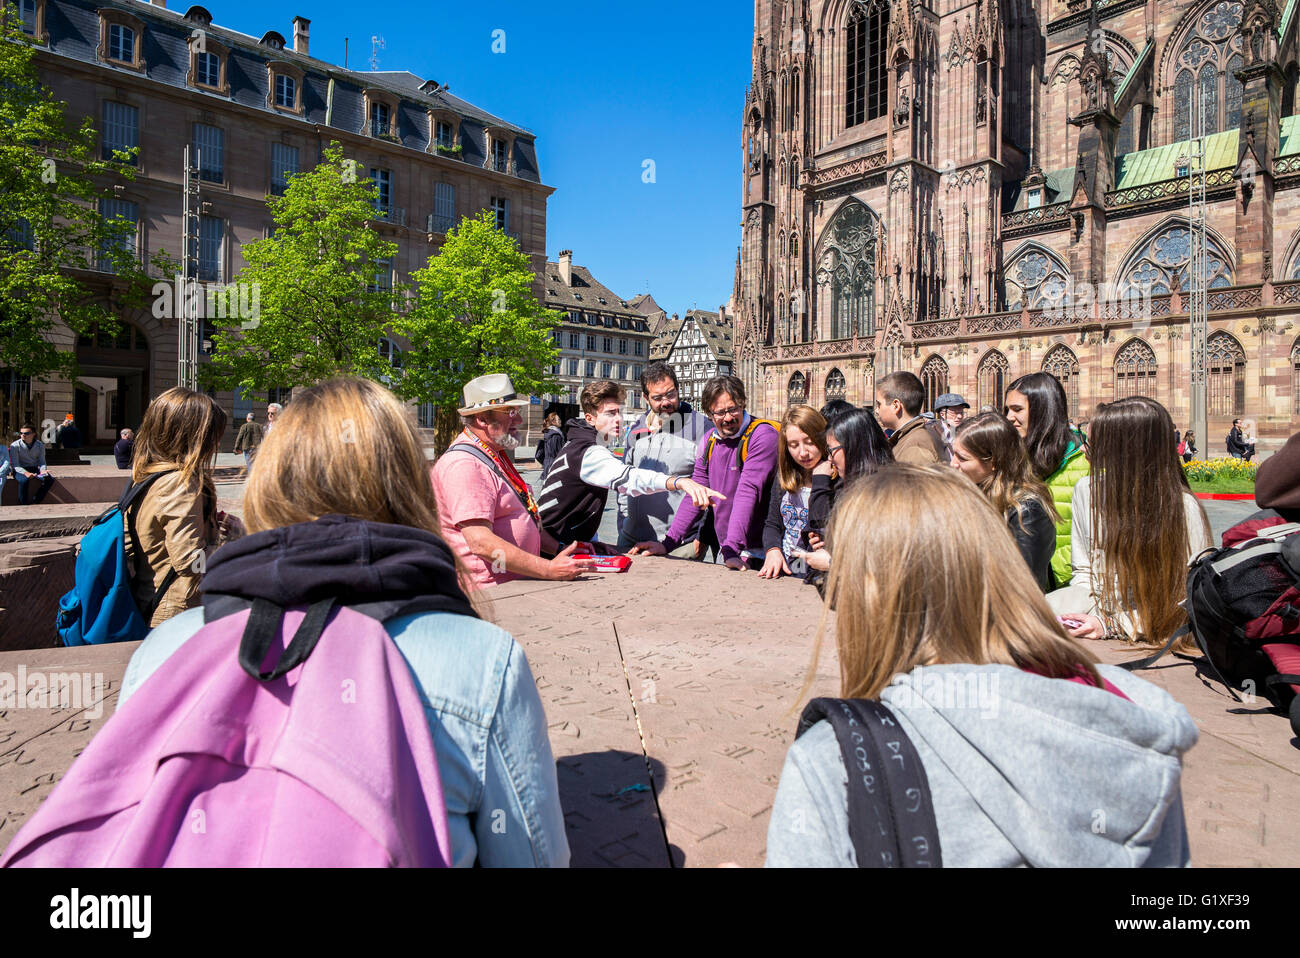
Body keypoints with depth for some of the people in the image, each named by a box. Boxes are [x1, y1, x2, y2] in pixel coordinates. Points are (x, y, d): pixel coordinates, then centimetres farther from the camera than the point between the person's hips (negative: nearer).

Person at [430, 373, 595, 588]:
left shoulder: (495, 456, 19)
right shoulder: (463, 465, -14)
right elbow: (481, 543, -23)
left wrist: (559, 549, 16)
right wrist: (549, 569, -25)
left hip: (521, 583, 9)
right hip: (491, 595, -9)